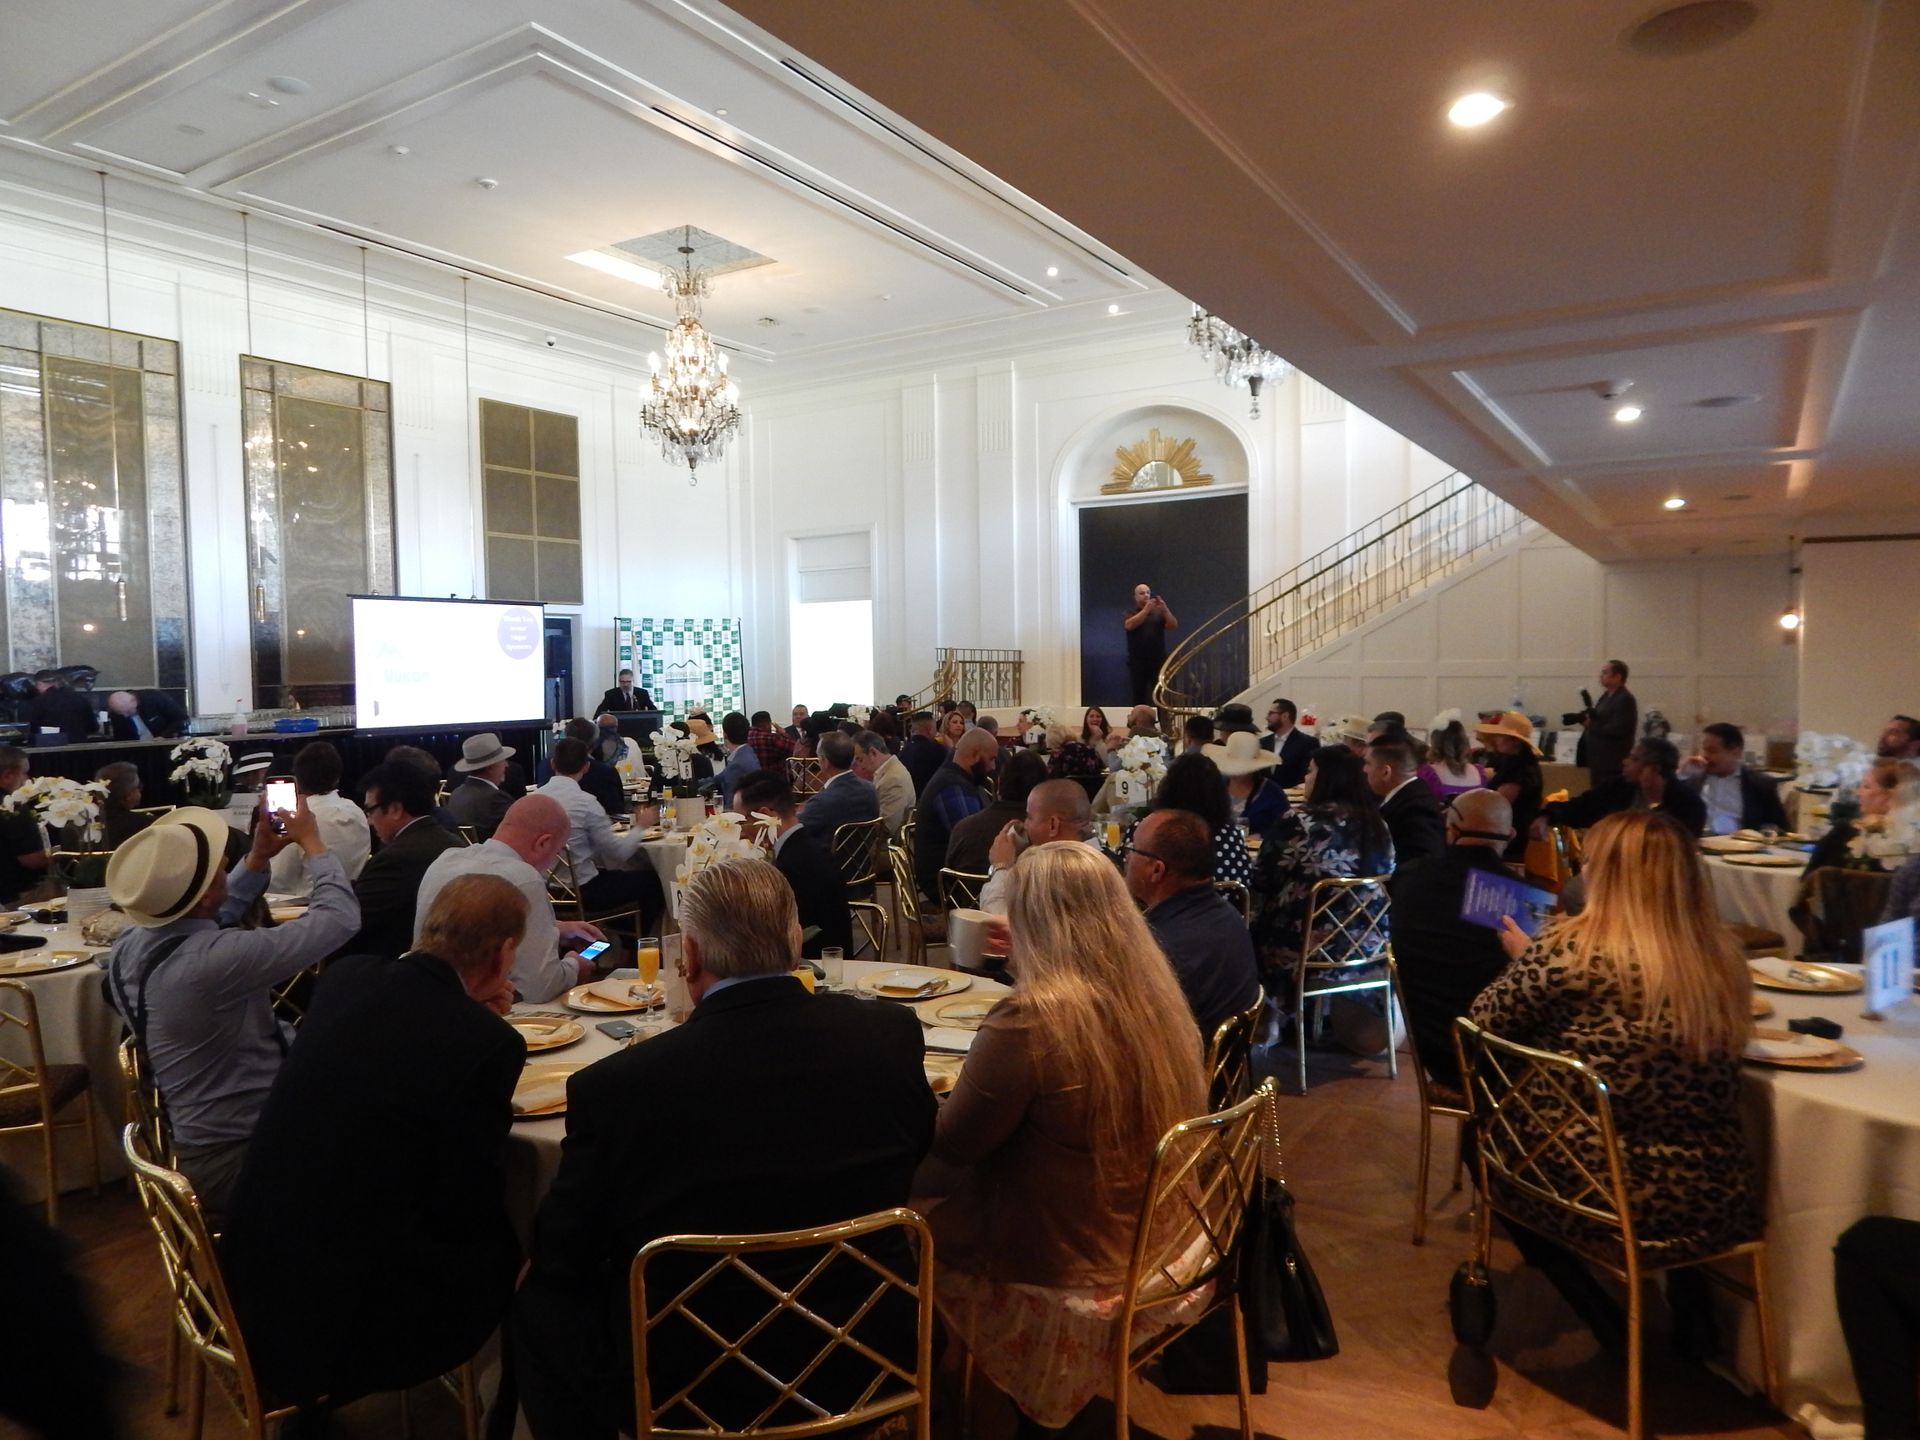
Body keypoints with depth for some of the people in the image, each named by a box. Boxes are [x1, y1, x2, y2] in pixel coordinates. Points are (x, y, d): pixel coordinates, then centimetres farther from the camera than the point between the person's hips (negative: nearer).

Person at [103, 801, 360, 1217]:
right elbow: (340, 918, -24)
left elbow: (214, 915, 18)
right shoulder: (210, 961, -32)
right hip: (238, 1159, -8)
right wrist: (312, 843, -10)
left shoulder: (130, 943, -4)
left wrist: (259, 857, 9)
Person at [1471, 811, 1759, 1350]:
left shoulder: (1569, 947, -18)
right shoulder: (1722, 953, -2)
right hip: (1718, 1198, 5)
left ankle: (1613, 1332, 25)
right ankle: (1691, 1304, 32)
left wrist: (1521, 959, 12)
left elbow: (1481, 1027, -6)